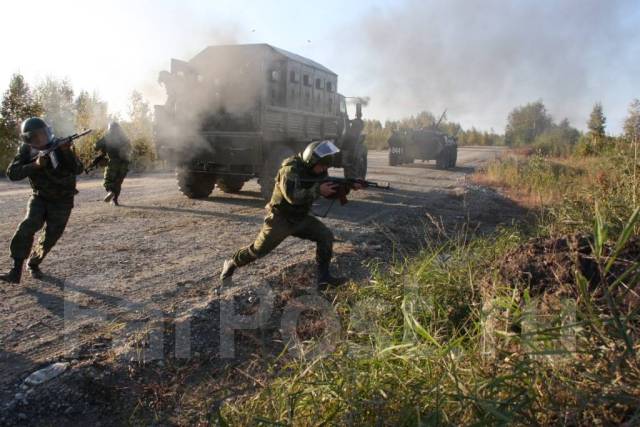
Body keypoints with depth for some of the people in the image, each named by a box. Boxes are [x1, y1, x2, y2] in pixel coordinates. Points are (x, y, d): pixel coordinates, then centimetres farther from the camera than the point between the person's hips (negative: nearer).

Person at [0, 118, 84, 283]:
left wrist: (67, 152, -39)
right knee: (27, 228, -21)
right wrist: (35, 165, -31)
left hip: (62, 201, -1)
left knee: (50, 237, 3)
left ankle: (33, 264, 29)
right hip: (40, 197, 1)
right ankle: (16, 270, -14)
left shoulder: (59, 146, -13)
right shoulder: (26, 151, -6)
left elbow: (78, 170, -23)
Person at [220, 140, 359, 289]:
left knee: (326, 236, -12)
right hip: (280, 219, -6)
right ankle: (231, 264, 29)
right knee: (258, 250, 3)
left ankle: (323, 275, -5)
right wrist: (318, 190, -36)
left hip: (301, 218, 6)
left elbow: (331, 193, 3)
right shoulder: (291, 169, -25)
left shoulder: (318, 171, -2)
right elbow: (292, 196, -36)